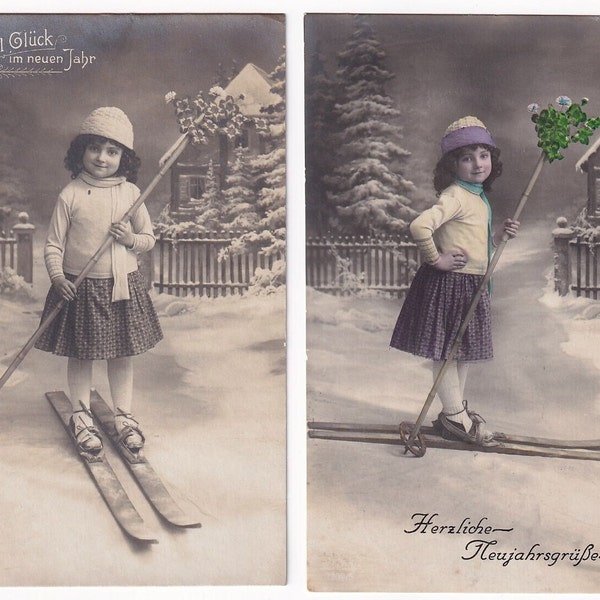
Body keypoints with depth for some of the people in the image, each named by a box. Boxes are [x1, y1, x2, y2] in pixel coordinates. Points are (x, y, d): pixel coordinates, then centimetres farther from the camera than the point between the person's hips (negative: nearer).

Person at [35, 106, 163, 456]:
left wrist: (132, 239, -12)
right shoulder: (71, 195, -7)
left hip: (124, 286, 2)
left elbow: (149, 238, 9)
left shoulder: (130, 192, 0)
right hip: (80, 287, -2)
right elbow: (53, 245, -4)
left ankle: (124, 416, 26)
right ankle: (82, 417, 25)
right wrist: (58, 277, -19)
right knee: (81, 355, 9)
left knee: (122, 355, 11)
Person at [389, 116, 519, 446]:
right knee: (444, 351, 0)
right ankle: (455, 415, 9)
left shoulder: (479, 198, 14)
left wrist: (501, 234, 8)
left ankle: (456, 411, 29)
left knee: (462, 349, 17)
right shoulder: (455, 196, -17)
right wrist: (436, 259, -22)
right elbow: (420, 226, -32)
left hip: (471, 285, 10)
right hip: (449, 283, -10)